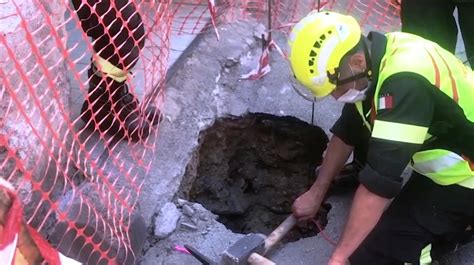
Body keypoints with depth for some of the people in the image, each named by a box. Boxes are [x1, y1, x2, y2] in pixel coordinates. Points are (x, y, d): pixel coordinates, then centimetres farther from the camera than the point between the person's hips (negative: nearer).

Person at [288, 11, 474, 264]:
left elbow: (380, 181, -34)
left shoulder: (405, 81, -34)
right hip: (442, 162, 9)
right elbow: (346, 133, 7)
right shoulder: (372, 59, -5)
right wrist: (316, 193, 13)